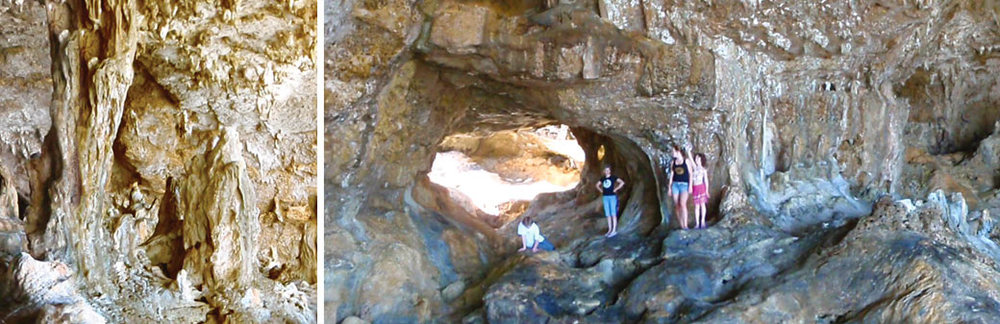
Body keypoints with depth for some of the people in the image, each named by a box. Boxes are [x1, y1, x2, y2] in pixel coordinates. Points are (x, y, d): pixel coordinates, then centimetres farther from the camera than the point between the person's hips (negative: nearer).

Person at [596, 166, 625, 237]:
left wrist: (616, 189, -11)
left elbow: (622, 182, -11)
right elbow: (597, 185, 27)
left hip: (613, 196, -6)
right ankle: (610, 230, 11)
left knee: (613, 214, -7)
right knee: (608, 214, 6)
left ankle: (614, 230, -8)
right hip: (605, 197, 6)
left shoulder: (613, 177, -3)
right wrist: (601, 191, 11)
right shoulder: (603, 178, 11)